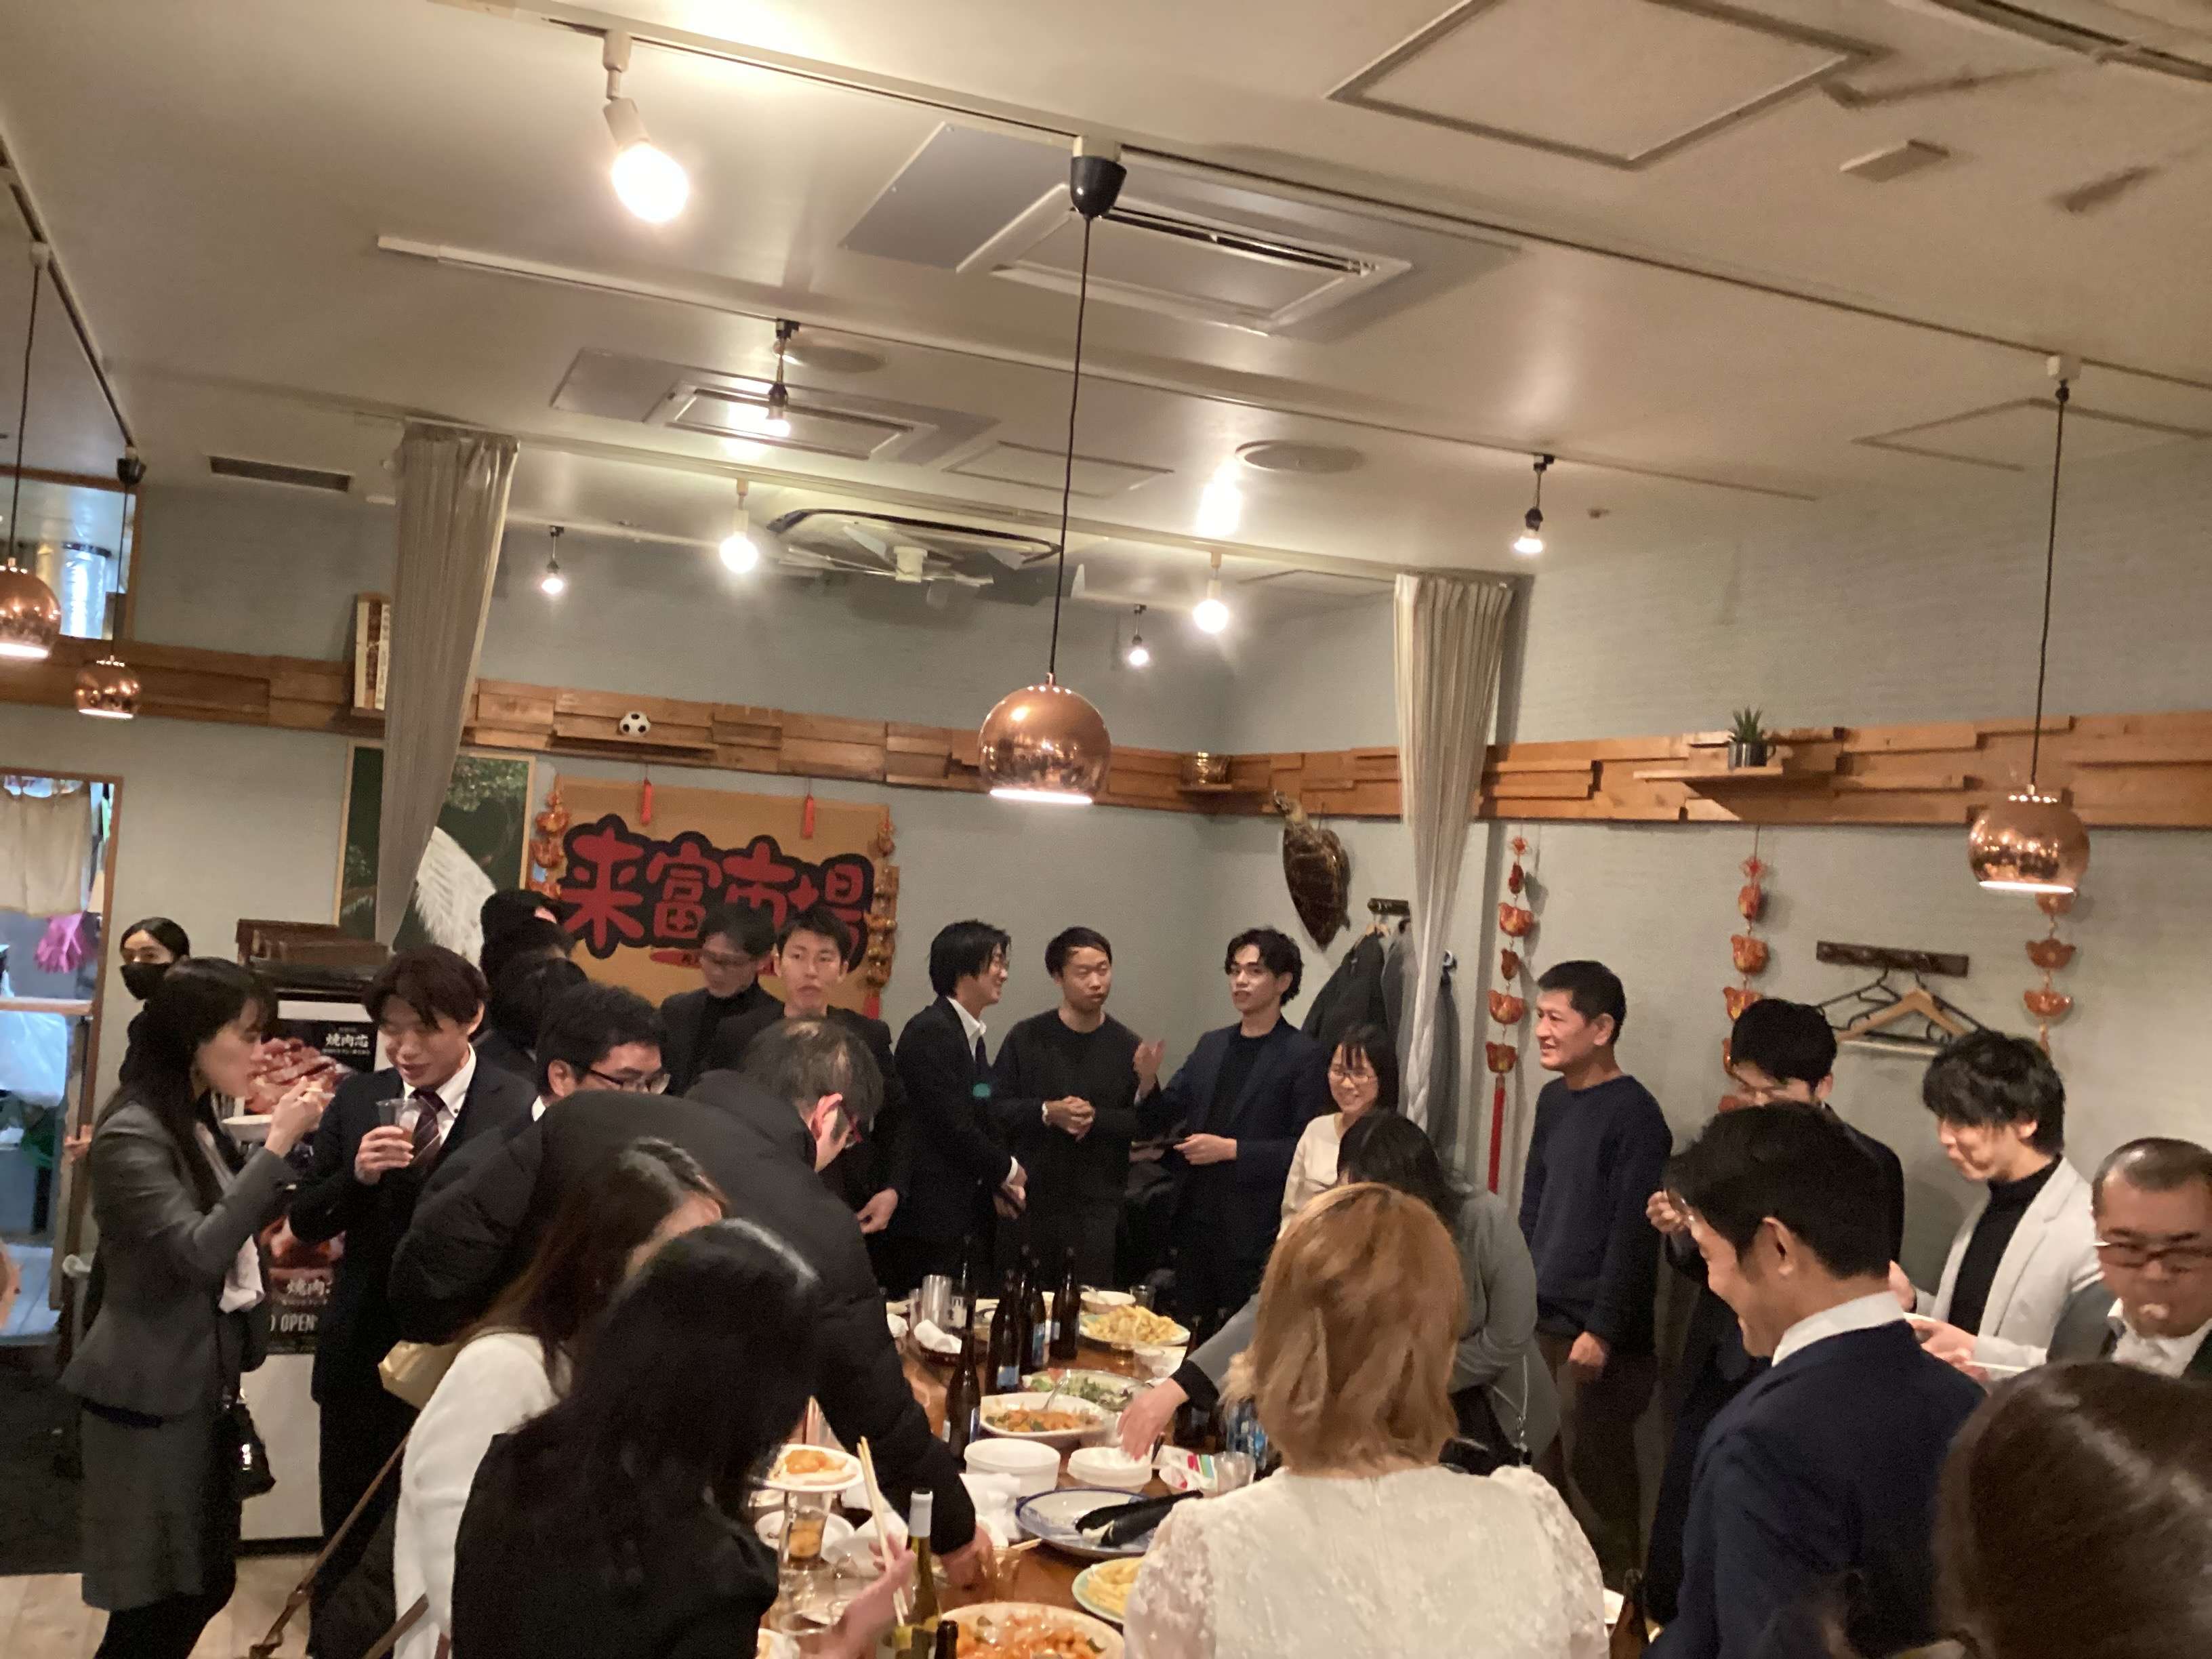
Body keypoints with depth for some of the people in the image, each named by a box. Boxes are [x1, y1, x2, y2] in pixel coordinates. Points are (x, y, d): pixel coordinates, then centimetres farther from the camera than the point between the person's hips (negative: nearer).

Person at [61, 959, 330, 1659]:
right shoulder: (131, 1135, -17)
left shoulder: (199, 1125, 10)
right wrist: (277, 1143, -26)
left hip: (204, 1384, 9)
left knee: (206, 1582, 13)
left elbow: (239, 1222, 12)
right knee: (155, 1600, 1)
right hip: (152, 1396, -8)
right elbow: (198, 1253, -25)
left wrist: (291, 1135, 0)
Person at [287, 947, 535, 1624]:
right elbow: (306, 1224, 2)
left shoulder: (520, 1109, -13)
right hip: (362, 1353, 3)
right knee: (348, 1546, 19)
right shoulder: (358, 1098, 1)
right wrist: (356, 1175, -16)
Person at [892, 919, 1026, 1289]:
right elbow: (952, 1125, -18)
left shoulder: (971, 1036, 16)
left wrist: (1000, 1181, 3)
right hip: (933, 1215, -9)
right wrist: (1008, 1170, -4)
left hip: (966, 1214, 9)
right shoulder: (930, 1033, -14)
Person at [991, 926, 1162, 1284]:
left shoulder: (1127, 1047, 3)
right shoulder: (1027, 1038, 2)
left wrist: (1096, 1118, -15)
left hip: (1097, 1204, 0)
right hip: (1029, 1199, 0)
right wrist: (1047, 1113, -15)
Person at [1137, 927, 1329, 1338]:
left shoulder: (1303, 1056, -6)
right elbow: (1163, 1119, 13)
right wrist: (1147, 1084, -7)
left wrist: (1232, 1150, -17)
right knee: (1188, 1333, 13)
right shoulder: (1211, 1046, 13)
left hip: (1253, 1231, -6)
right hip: (1196, 1220, 6)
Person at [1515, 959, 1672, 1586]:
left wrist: (1602, 1332, -16)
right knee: (1544, 1468, 14)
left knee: (1595, 1473, 2)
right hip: (1540, 1323, 7)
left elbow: (1633, 1235, -16)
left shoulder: (1634, 1115, -14)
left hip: (1597, 1336, -7)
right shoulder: (1554, 1099, 9)